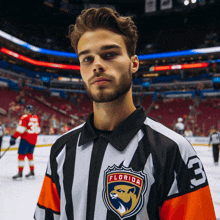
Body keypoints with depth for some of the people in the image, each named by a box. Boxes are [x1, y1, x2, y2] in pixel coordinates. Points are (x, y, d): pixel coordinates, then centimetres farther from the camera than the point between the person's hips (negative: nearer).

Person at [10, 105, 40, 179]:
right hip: (33, 139, 7)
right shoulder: (36, 118, 11)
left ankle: (20, 173, -5)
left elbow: (20, 129, -17)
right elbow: (37, 129, 17)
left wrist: (13, 137, -14)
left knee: (21, 154, -3)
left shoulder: (24, 117, -9)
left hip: (26, 139, -7)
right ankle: (32, 172, 20)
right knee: (29, 154, 17)